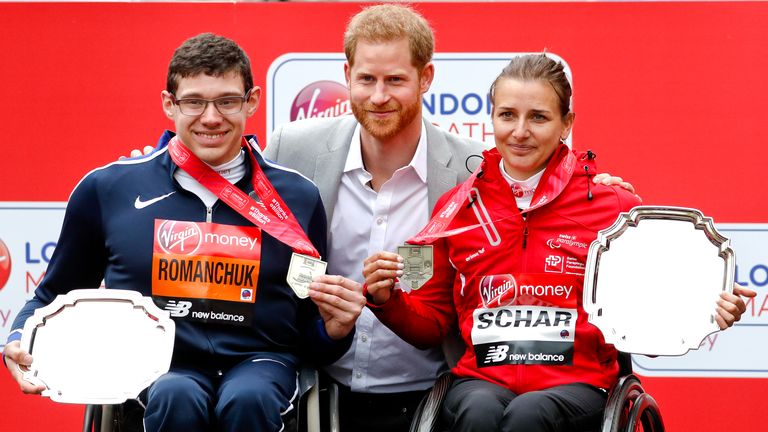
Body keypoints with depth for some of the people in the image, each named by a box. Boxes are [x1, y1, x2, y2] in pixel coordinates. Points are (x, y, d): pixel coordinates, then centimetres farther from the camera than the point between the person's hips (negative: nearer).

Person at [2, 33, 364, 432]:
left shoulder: (296, 197, 8)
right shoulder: (107, 189, 6)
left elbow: (308, 337, 16)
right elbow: (54, 297, 19)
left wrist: (334, 330, -6)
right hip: (155, 367, 0)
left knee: (248, 398, -36)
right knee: (176, 396, -35)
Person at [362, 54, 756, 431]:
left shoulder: (613, 207, 8)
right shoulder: (459, 207, 13)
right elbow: (431, 324, 19)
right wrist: (388, 300, -1)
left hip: (577, 384, -1)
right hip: (481, 380, 1)